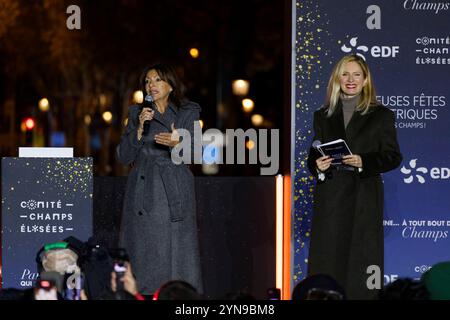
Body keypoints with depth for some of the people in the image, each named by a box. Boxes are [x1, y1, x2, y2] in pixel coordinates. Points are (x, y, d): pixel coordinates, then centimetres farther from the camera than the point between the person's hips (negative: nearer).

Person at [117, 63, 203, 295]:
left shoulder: (188, 113, 7)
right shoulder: (137, 113, 13)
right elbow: (124, 156, 6)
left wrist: (177, 143, -25)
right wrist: (139, 129, -7)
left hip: (174, 192, -2)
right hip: (142, 193, 2)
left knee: (176, 256, -9)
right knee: (142, 257, -3)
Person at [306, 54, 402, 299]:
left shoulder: (381, 116, 5)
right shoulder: (323, 116, 14)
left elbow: (393, 157, 1)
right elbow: (314, 155, 15)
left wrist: (363, 162, -15)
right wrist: (318, 165, -8)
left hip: (363, 198, -2)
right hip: (330, 196, 2)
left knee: (362, 259, -4)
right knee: (328, 260, -1)